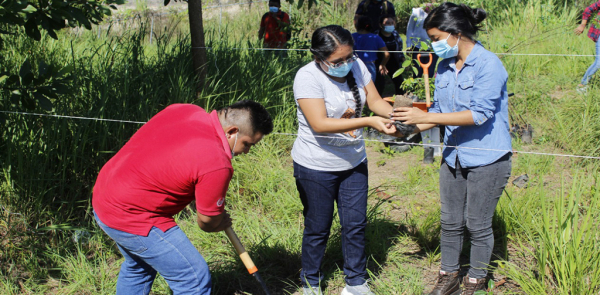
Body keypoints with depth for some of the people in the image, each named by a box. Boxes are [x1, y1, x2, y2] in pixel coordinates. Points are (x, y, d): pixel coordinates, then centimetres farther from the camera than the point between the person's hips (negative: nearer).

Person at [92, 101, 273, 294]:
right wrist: (222, 223, 14)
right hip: (130, 218, -10)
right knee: (195, 279, -3)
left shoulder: (184, 110, -1)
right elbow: (207, 223, -10)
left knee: (137, 268, 31)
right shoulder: (217, 164, -24)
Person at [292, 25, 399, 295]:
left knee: (355, 224, 13)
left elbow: (375, 101, 1)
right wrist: (369, 122, -36)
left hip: (353, 162, 5)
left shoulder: (357, 66, -5)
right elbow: (319, 123, -32)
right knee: (318, 228, 10)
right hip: (316, 168, -5)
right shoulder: (308, 77, -23)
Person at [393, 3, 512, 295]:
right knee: (450, 221, 15)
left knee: (477, 224, 6)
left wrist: (424, 117, -28)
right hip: (453, 156, 7)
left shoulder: (488, 64, -18)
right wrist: (412, 127, -3)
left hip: (486, 159, -7)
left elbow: (479, 114, -25)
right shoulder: (444, 67, 5)